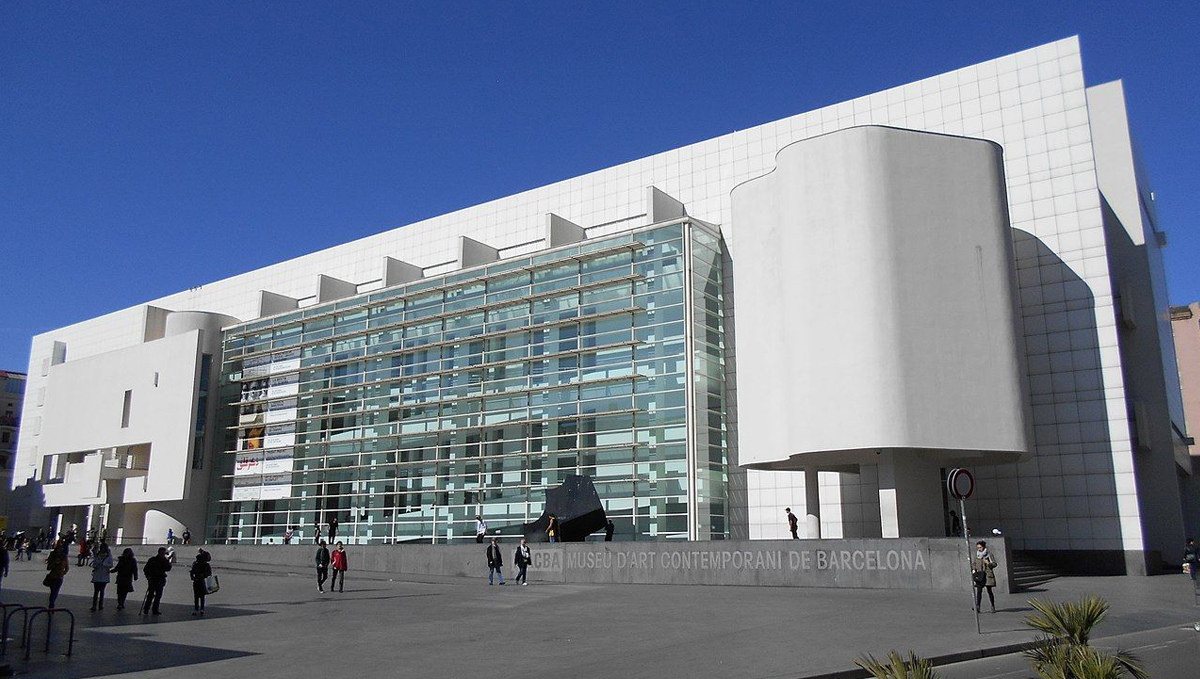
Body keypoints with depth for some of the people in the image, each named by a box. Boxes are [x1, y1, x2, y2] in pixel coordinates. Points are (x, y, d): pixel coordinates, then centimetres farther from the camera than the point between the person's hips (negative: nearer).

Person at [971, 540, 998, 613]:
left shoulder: (989, 554, 1)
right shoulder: (976, 555, 10)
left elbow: (994, 564, 1)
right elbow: (973, 564, 19)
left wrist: (988, 563, -18)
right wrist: (973, 570, 0)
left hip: (988, 575, -2)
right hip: (979, 575, 2)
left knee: (989, 591, 3)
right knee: (979, 591, -9)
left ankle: (993, 607, 17)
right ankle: (977, 606, -14)